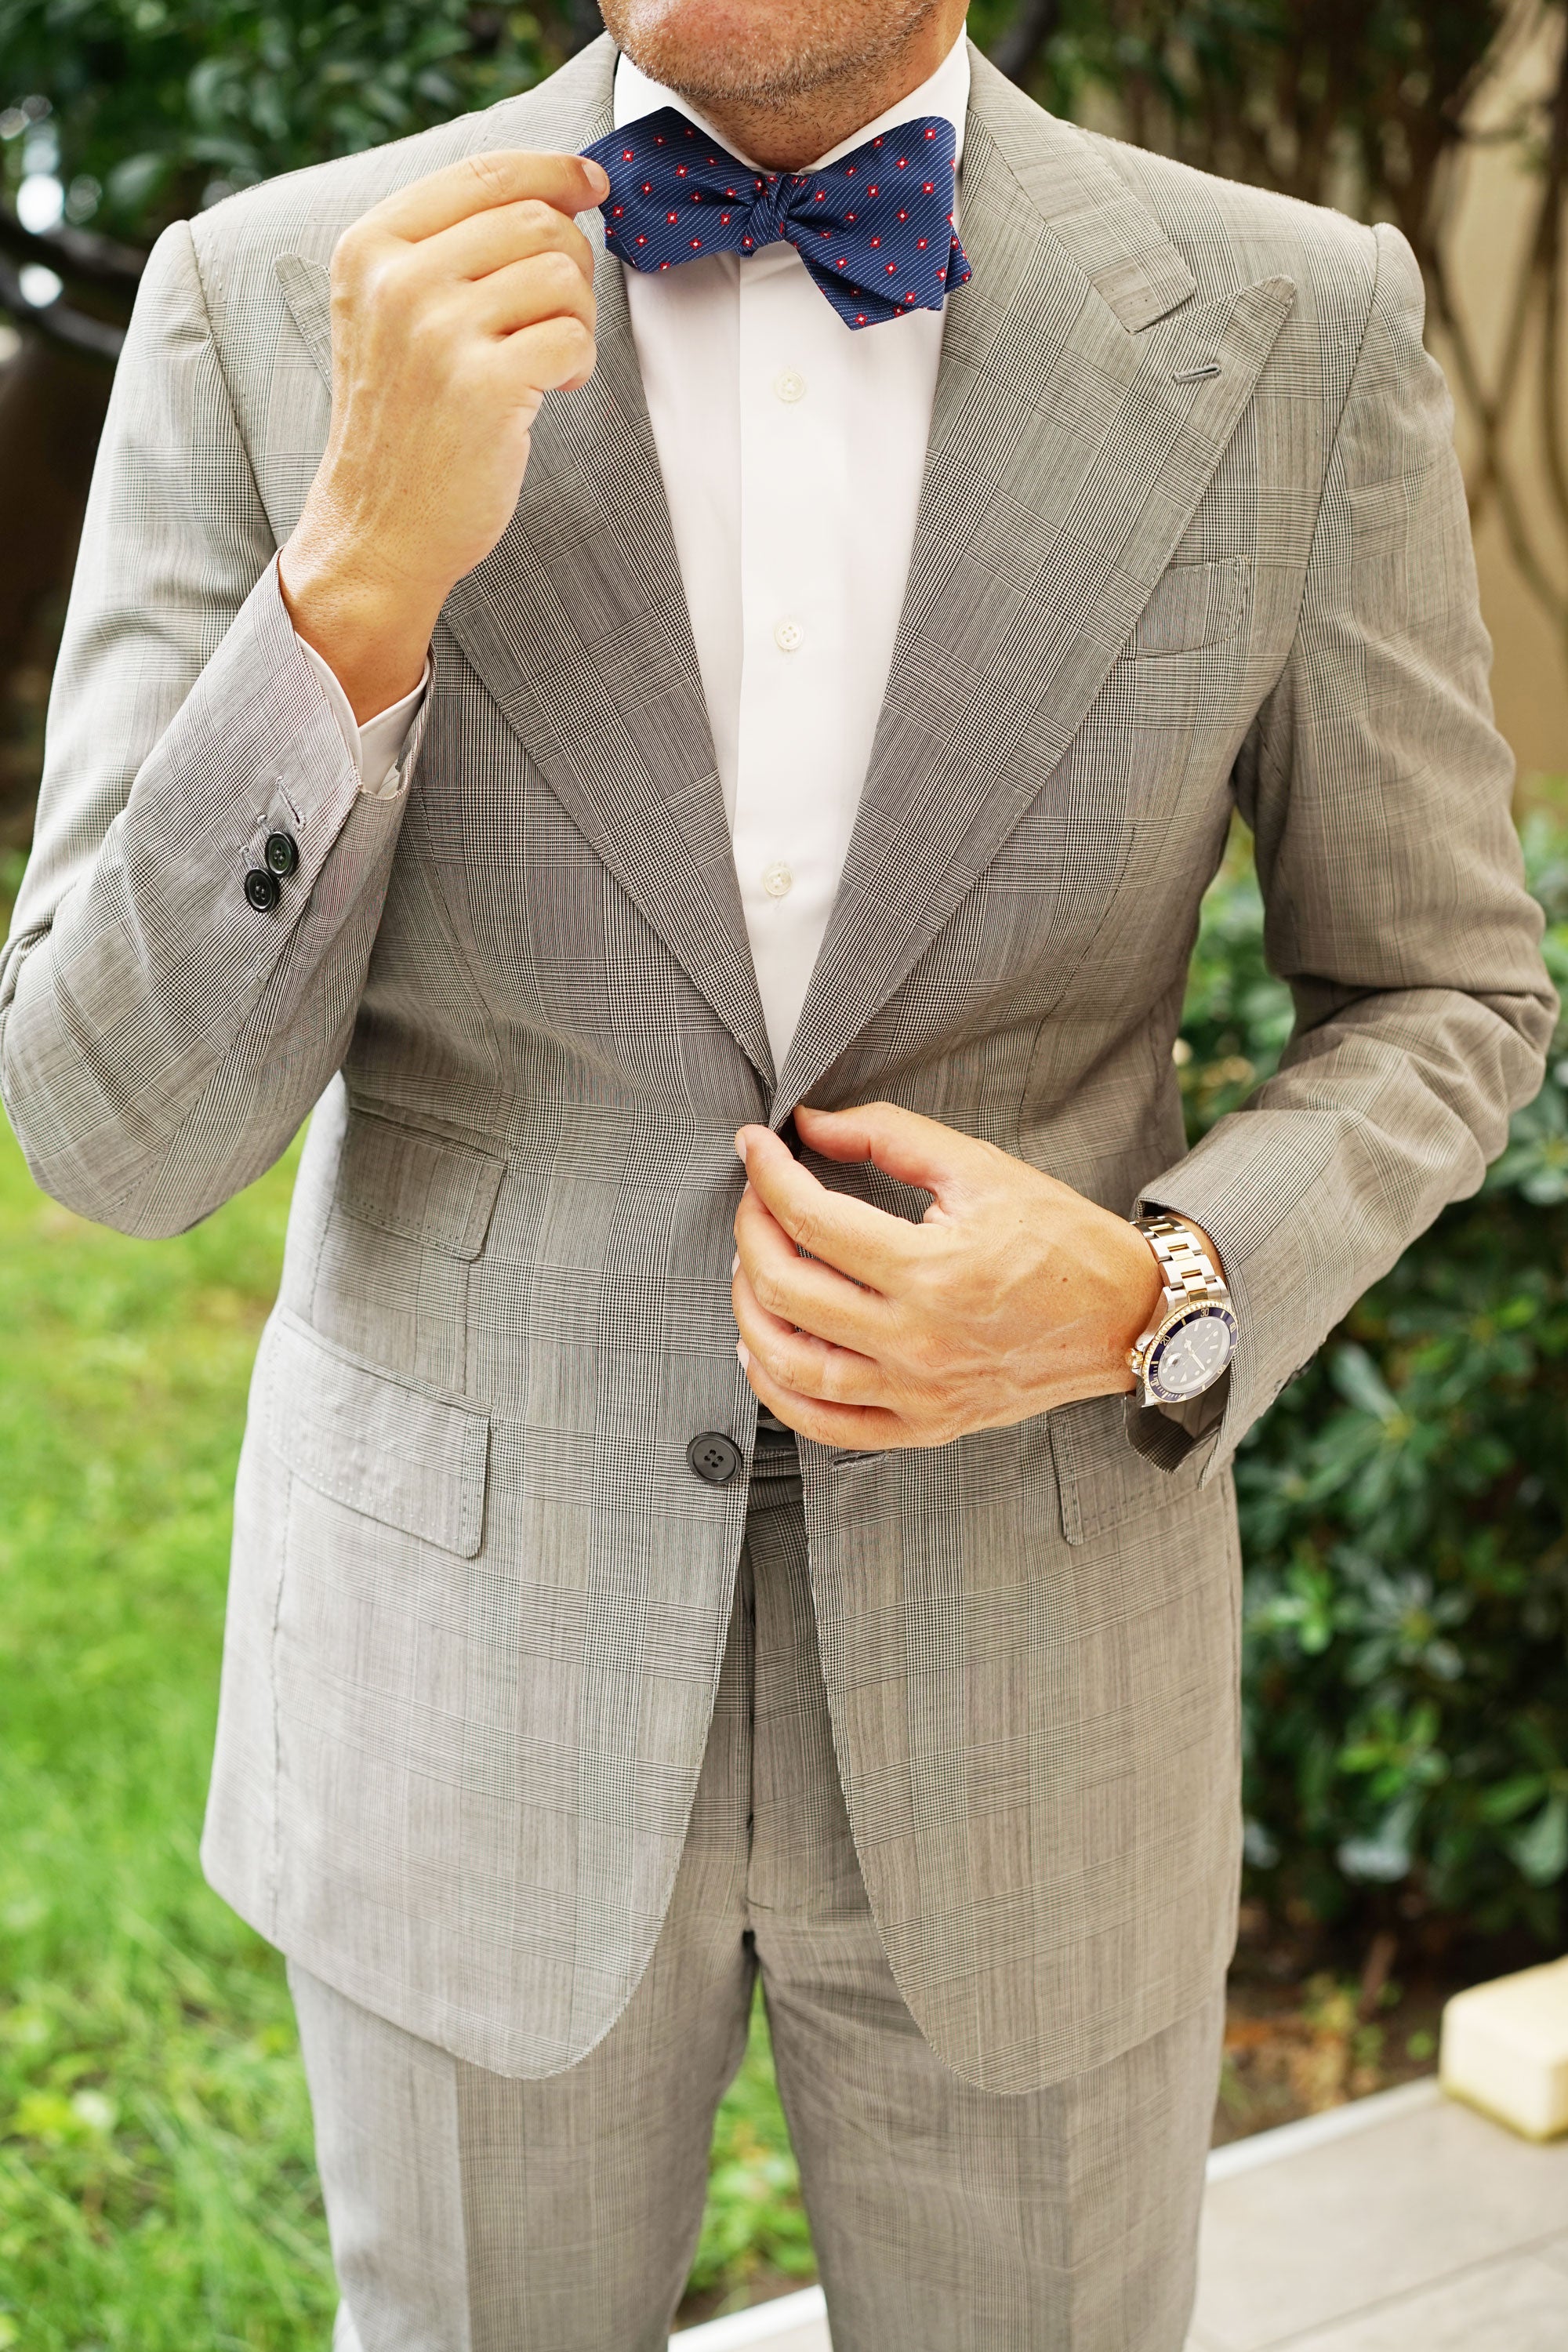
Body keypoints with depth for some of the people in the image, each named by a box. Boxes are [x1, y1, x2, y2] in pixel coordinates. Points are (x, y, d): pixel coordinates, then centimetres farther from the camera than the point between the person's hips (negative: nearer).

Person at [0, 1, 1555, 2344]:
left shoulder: (1294, 332, -10)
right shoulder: (271, 310, -12)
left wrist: (1147, 1313, -20)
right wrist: (360, 582, -30)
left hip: (1018, 1666, 1)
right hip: (471, 1664, 0)